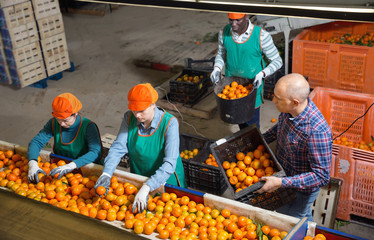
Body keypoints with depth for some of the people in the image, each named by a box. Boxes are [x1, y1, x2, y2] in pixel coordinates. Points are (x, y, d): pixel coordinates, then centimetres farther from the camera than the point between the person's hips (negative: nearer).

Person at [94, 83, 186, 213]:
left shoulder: (169, 123, -26)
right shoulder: (129, 118, -12)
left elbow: (170, 163, -32)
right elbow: (118, 148, -13)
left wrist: (147, 188, -43)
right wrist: (106, 173, -30)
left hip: (166, 182, -3)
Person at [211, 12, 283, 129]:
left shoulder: (261, 36, -21)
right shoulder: (224, 32, -10)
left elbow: (277, 61, -11)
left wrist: (262, 74, -27)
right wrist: (217, 68, -10)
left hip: (252, 86, -3)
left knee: (252, 122, 8)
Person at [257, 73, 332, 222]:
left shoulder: (317, 132, -41)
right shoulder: (289, 110, -17)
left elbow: (322, 176, -33)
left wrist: (281, 183, -35)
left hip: (301, 190, -8)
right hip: (283, 173, 8)